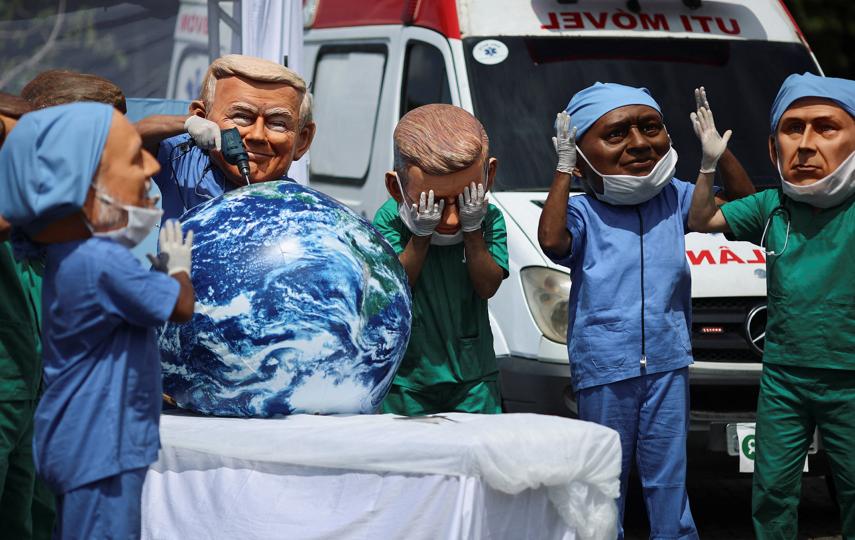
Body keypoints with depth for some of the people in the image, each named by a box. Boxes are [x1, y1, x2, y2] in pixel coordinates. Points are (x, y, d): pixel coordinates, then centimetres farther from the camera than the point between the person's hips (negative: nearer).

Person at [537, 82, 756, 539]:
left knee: (668, 475, 9)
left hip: (667, 361, 3)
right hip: (604, 368, -3)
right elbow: (551, 240, -26)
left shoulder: (674, 199, 8)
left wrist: (720, 154, 0)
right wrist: (563, 171, -20)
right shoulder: (581, 212, -5)